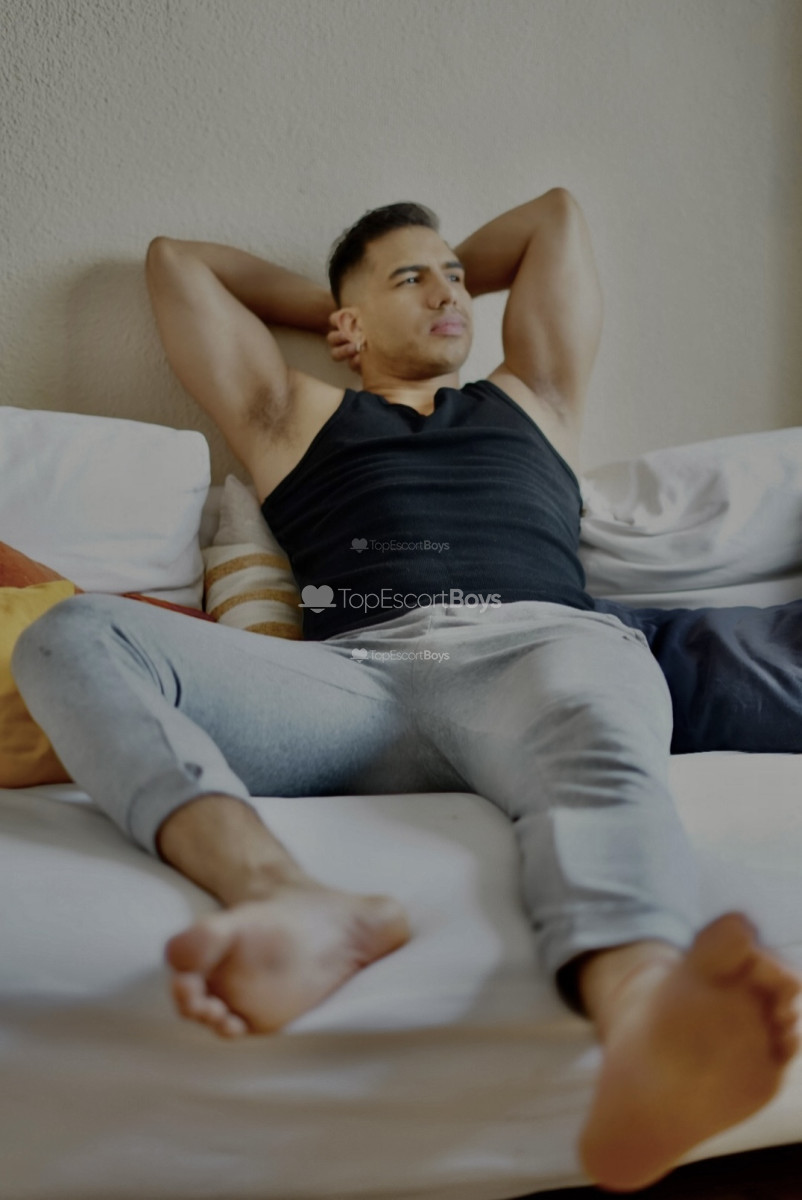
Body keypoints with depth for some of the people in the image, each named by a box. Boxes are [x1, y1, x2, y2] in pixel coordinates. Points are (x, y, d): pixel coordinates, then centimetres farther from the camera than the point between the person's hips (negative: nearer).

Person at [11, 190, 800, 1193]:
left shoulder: (530, 402, 38)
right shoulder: (296, 420, 34)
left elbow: (557, 214, 48)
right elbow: (176, 260, 44)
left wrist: (459, 267, 57)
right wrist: (329, 309, 50)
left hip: (531, 644, 0)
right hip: (351, 680, 1)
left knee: (597, 736, -39)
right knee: (72, 637, -24)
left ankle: (644, 1016, -72)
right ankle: (289, 902, -52)